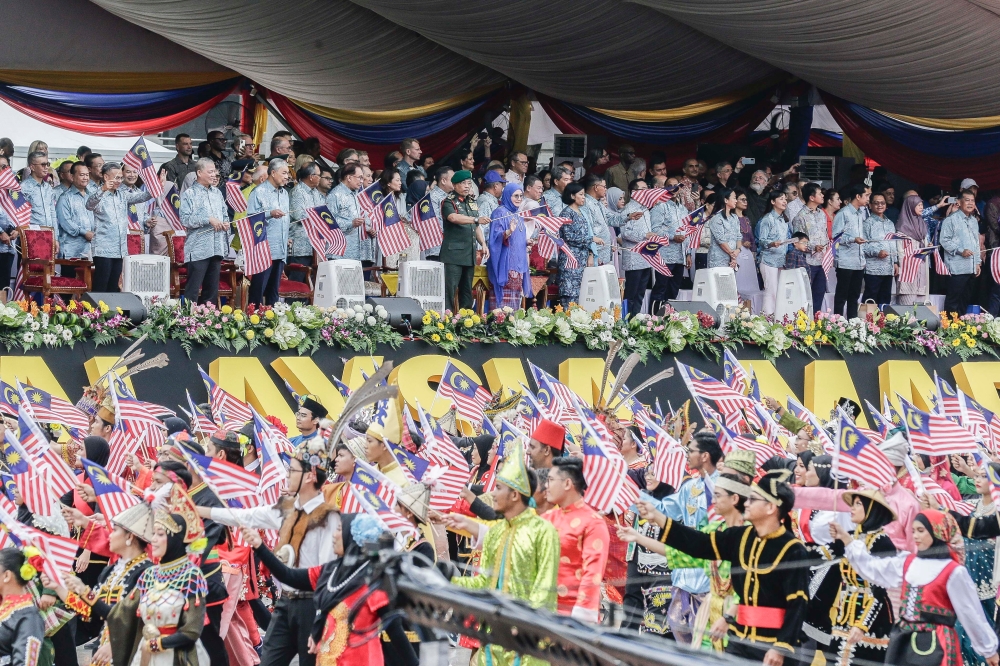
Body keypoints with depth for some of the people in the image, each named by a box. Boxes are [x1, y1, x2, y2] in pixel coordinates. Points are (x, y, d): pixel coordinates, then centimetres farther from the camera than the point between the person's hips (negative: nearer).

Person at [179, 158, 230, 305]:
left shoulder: (217, 193, 16)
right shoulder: (190, 194, -4)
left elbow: (225, 215, 26)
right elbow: (185, 219, -14)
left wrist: (226, 223, 4)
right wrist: (208, 220, -16)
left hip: (217, 248, 7)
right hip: (198, 249, -7)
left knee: (212, 289, 9)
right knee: (193, 289, -7)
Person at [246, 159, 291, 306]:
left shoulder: (284, 193, 18)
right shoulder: (259, 192, -6)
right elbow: (250, 216, -14)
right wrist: (270, 214, -23)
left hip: (281, 250, 8)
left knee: (274, 288, 10)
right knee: (258, 287, -7)